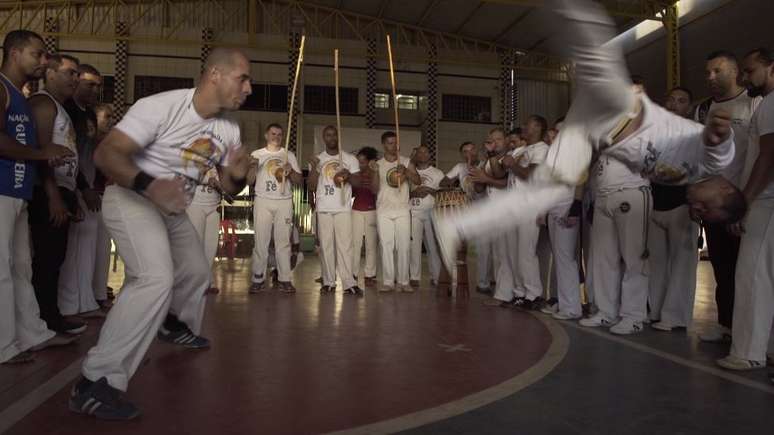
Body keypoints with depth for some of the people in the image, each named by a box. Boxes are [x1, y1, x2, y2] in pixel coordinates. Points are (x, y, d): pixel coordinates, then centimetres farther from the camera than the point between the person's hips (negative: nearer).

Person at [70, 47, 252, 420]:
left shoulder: (229, 129, -2)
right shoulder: (161, 106, -24)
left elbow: (228, 189, 5)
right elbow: (105, 153, -29)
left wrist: (238, 176, -19)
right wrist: (150, 186, -47)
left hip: (173, 210, 8)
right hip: (131, 199, -8)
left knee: (197, 272, 21)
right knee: (157, 278, -27)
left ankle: (177, 326, 52)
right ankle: (97, 381, -19)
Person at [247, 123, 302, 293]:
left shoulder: (289, 155, 12)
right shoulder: (257, 154, 10)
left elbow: (300, 181, 9)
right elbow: (250, 181, 6)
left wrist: (291, 172, -11)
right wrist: (253, 167, -12)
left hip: (284, 202, 1)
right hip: (263, 201, -1)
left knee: (283, 241, 0)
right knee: (261, 241, -2)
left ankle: (284, 279, 3)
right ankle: (258, 279, 4)